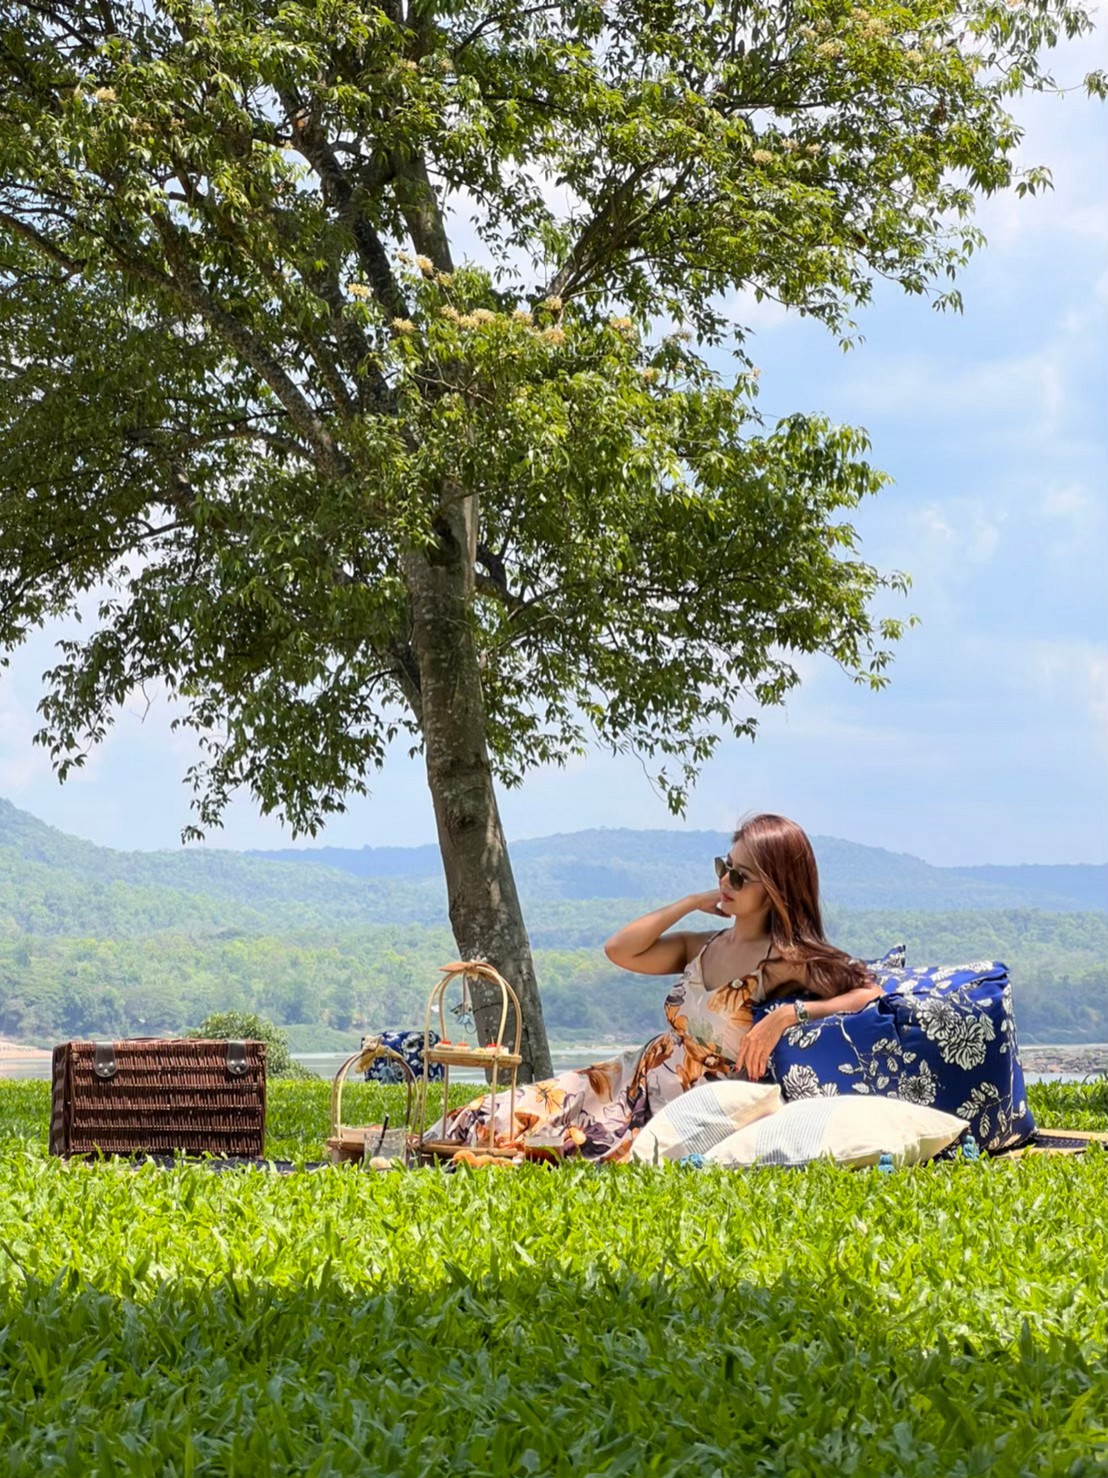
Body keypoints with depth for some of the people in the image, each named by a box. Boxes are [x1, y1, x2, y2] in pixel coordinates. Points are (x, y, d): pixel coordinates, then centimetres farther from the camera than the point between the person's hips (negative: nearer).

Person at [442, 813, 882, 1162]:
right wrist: (692, 902, 1)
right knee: (509, 1114, -3)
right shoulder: (704, 946, 8)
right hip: (633, 1078, 7)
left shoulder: (785, 959, -12)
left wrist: (789, 1013, -29)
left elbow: (873, 995, -20)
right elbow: (619, 949, 4)